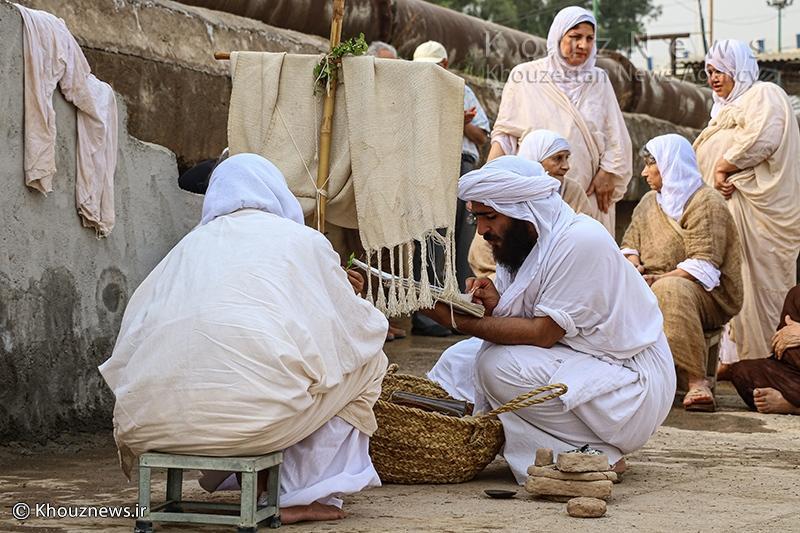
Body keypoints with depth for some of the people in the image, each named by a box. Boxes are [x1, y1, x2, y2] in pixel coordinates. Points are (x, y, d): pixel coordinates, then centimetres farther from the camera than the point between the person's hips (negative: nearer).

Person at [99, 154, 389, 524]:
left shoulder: (192, 244, 22)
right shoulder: (303, 240, 12)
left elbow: (133, 337, 21)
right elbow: (363, 326, 19)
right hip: (259, 415, -6)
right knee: (365, 359, 19)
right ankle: (303, 495, 13)